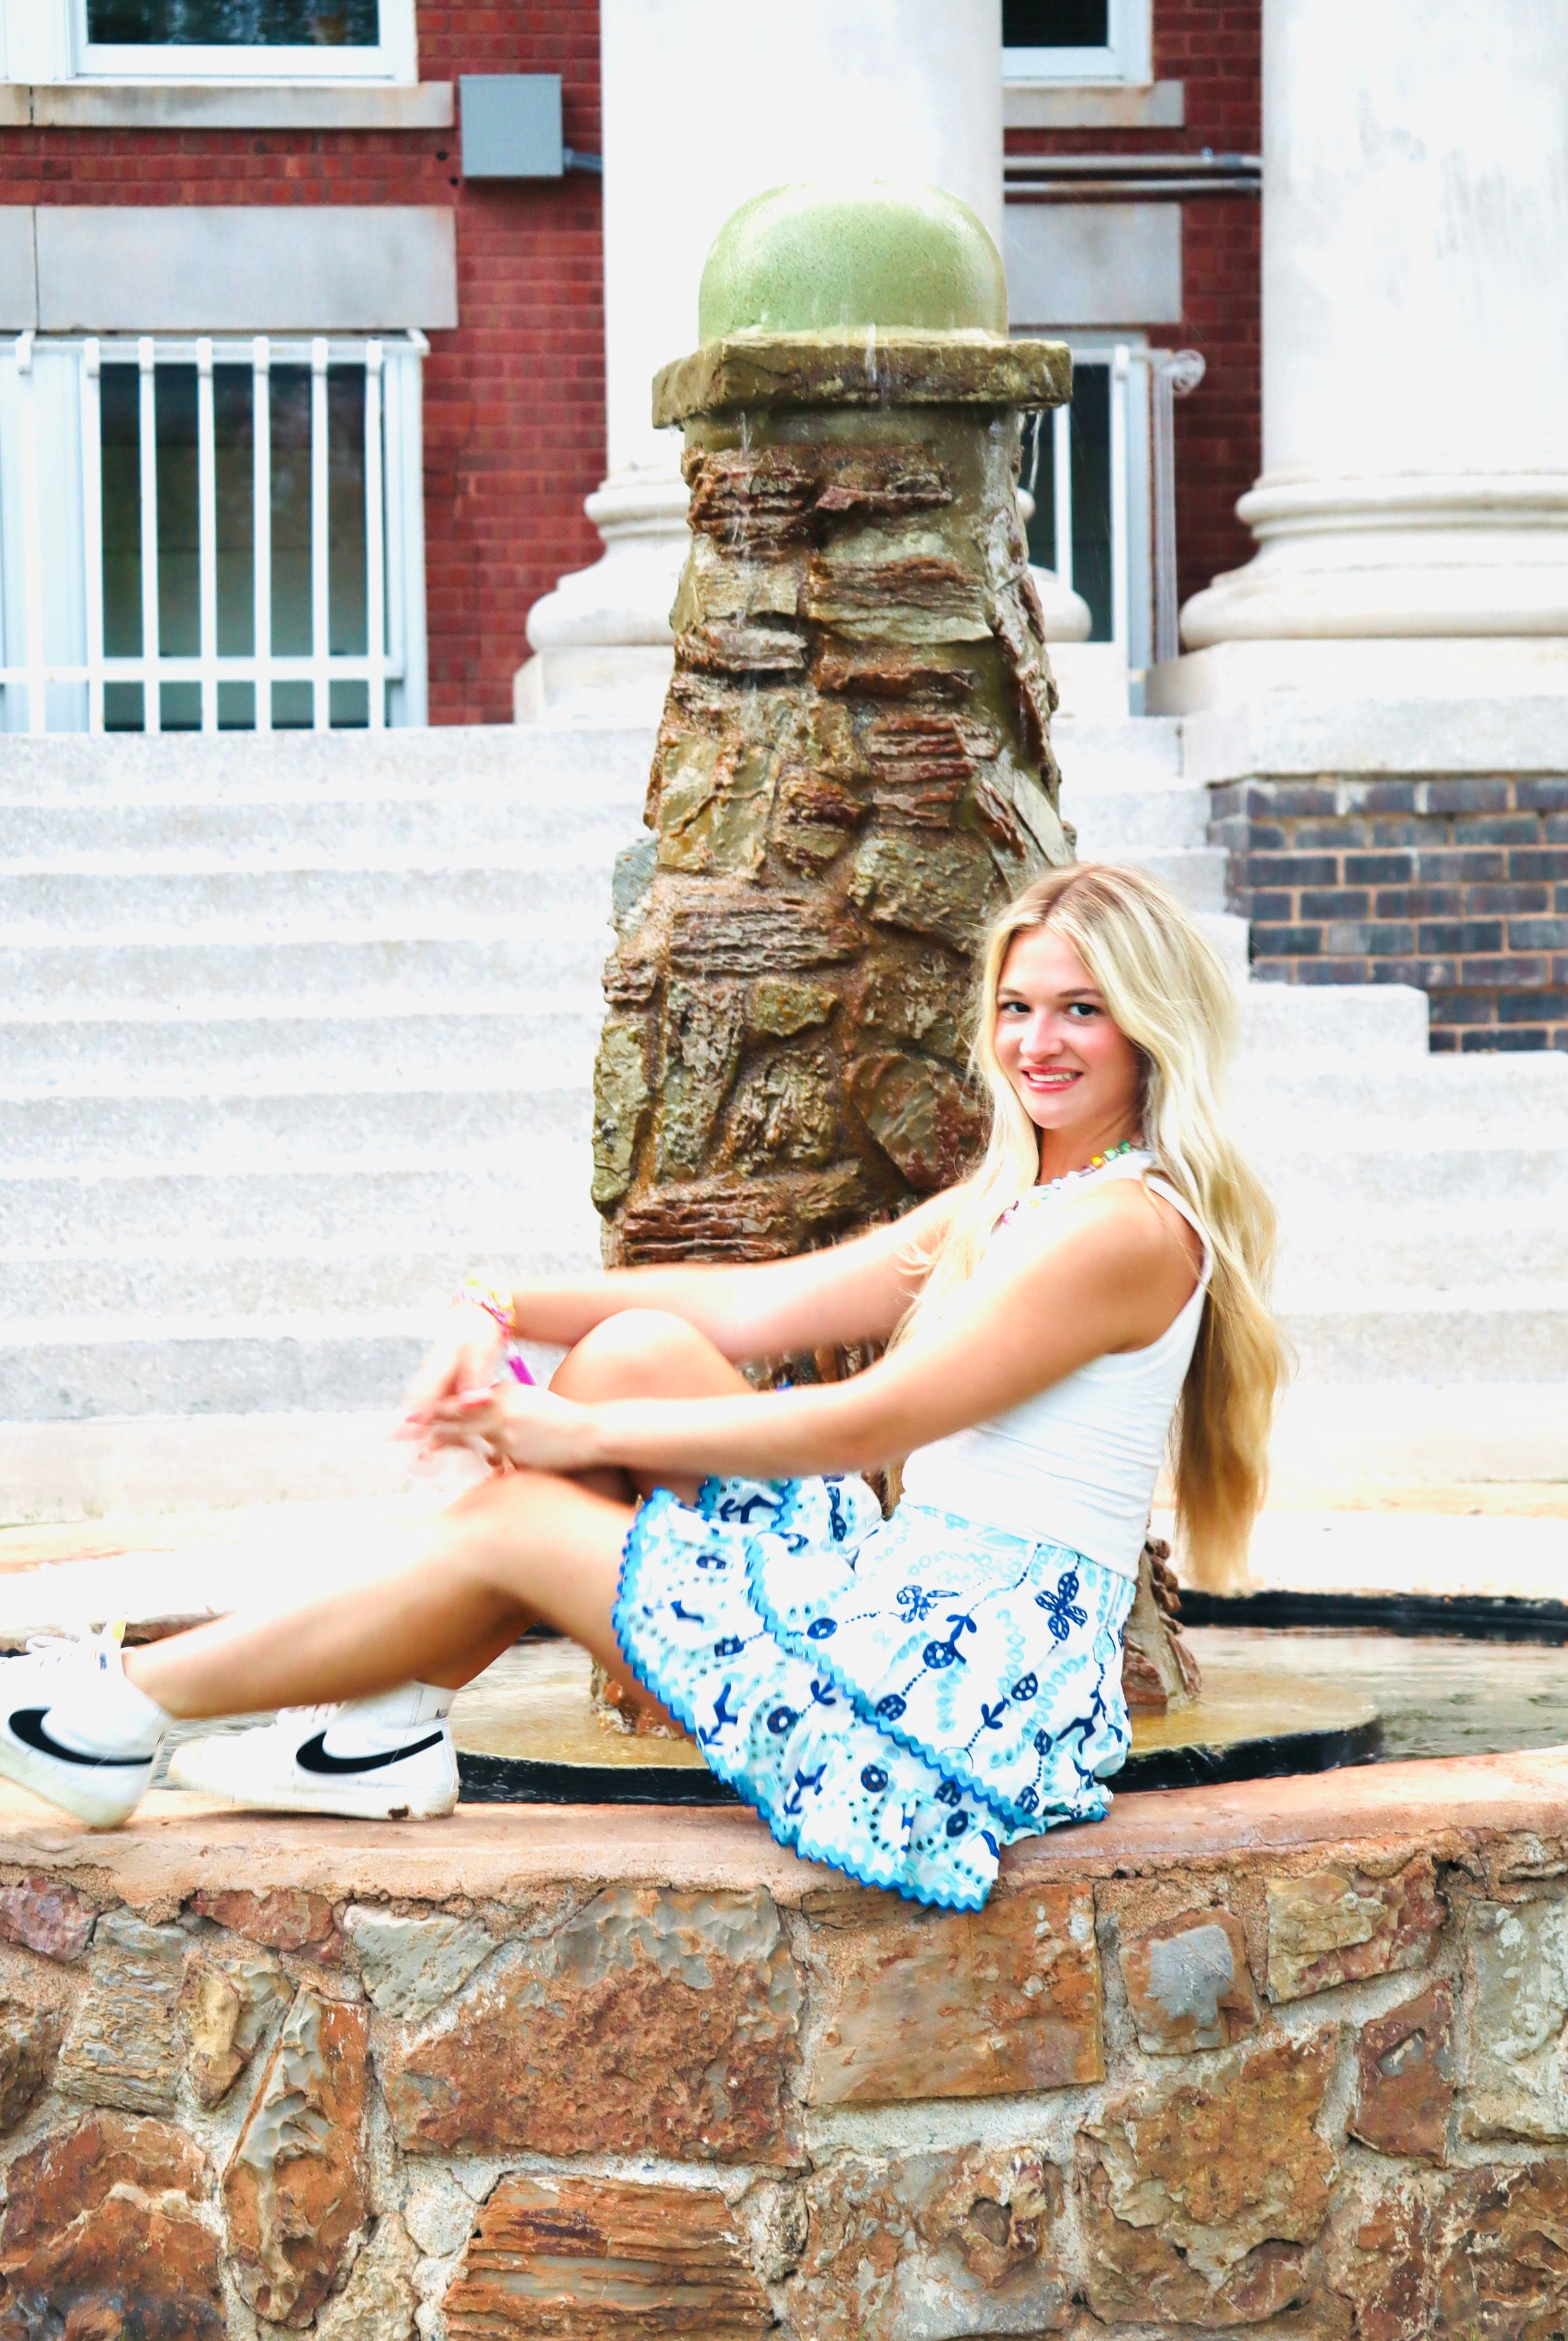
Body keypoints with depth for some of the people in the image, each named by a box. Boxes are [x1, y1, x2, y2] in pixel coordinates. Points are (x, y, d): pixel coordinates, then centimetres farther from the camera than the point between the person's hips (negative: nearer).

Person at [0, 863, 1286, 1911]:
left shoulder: (1131, 1228, -15)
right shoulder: (1002, 1206, 16)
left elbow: (872, 1419, -17)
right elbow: (761, 1306, 13)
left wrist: (587, 1436, -10)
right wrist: (508, 1315, 1)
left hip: (980, 1684, -9)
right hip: (919, 1602, 9)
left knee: (512, 1524, -2)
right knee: (635, 1348, 1)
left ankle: (129, 1699, 12)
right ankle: (390, 1732, 6)